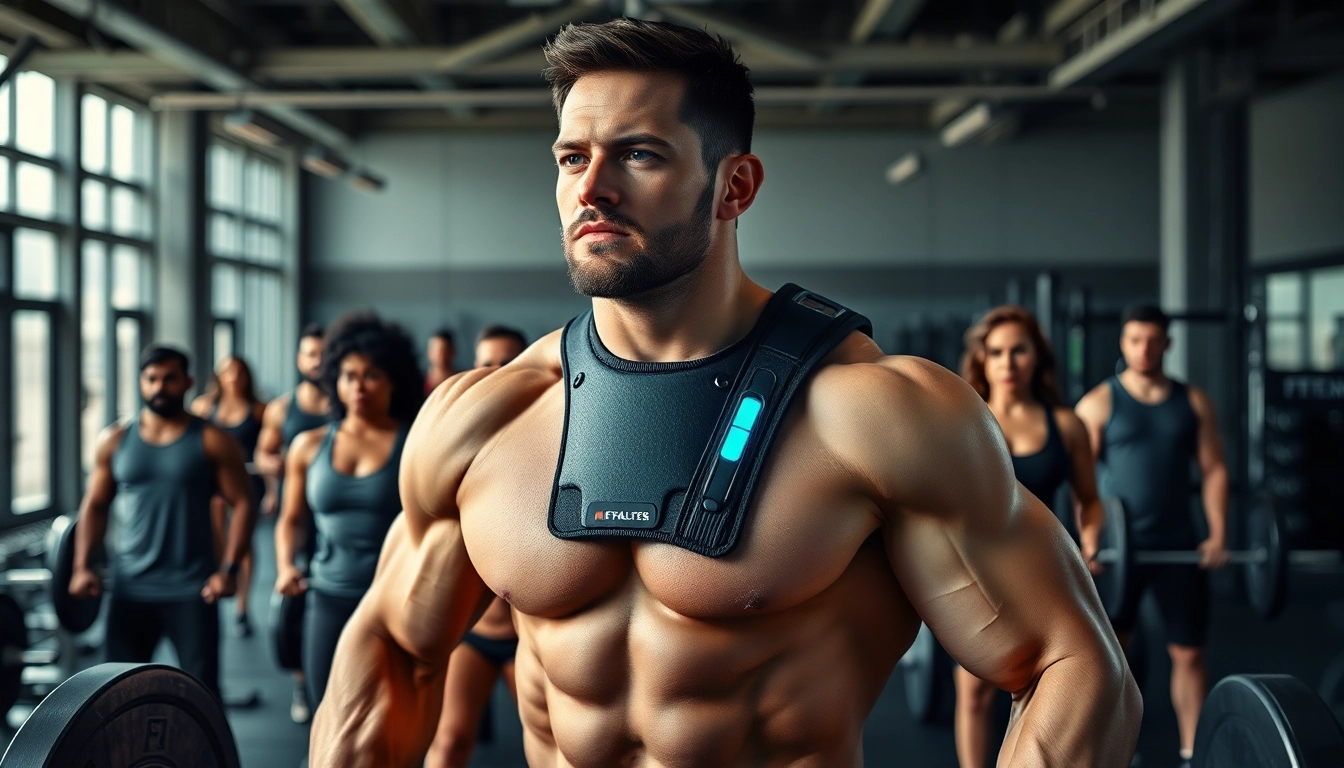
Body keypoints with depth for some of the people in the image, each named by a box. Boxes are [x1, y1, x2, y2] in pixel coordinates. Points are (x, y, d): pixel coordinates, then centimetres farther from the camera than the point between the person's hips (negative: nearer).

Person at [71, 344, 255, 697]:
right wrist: (82, 566, -3)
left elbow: (242, 503, -3)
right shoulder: (114, 440, 6)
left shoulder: (211, 441, -2)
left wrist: (228, 568, -13)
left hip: (192, 590, -2)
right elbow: (95, 505, 10)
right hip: (128, 588, 3)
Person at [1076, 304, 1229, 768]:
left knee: (1188, 651, 6)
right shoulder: (1099, 404, -2)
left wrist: (1218, 533, -4)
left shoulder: (1194, 402, 7)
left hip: (1179, 546, 2)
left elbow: (1214, 469, 7)